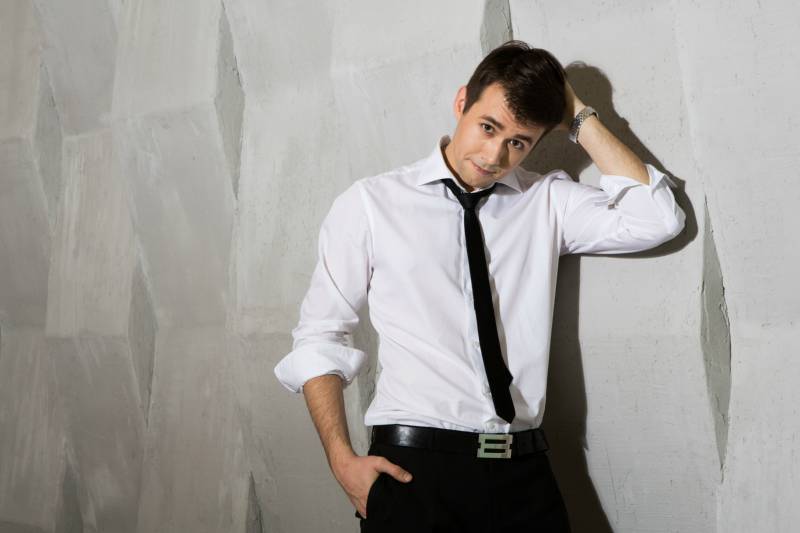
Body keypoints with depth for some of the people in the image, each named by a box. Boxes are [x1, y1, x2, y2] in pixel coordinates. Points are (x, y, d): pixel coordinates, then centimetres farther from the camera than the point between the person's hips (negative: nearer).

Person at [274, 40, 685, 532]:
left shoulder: (548, 202, 7)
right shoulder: (371, 203, 0)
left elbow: (655, 219, -7)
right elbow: (319, 339, 1)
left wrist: (579, 118, -3)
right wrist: (343, 459, -9)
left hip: (524, 474, 3)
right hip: (413, 471, -2)